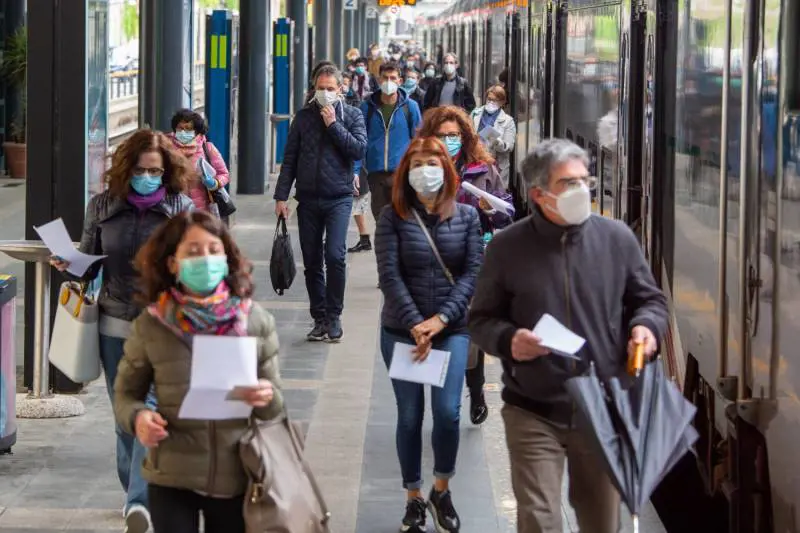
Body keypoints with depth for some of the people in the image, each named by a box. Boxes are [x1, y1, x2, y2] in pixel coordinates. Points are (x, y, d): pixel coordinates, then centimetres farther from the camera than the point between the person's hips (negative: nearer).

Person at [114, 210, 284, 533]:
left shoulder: (256, 322, -3)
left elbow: (274, 405, 5)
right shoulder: (150, 326, -5)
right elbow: (125, 393, 6)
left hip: (236, 479, 1)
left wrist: (267, 399, -18)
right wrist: (137, 417, -16)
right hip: (172, 480, -1)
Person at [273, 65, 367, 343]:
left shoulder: (352, 115, 4)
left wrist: (333, 124, -11)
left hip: (338, 197, -3)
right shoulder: (304, 116, 10)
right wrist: (281, 196, 3)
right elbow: (290, 158, 9)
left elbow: (359, 150, -10)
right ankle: (319, 318, 14)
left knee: (335, 255, -15)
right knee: (312, 262, 5)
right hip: (308, 198, 3)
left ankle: (334, 316, -3)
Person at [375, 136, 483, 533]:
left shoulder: (466, 216, 3)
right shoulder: (393, 217, -1)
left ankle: (441, 490, 12)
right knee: (409, 416, 4)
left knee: (447, 411, -10)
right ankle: (413, 499, 17)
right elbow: (389, 274, -8)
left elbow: (474, 272, -3)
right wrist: (415, 325, -17)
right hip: (401, 330, 0)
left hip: (451, 329, 0)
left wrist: (440, 319, -14)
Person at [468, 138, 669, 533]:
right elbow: (481, 320, 3)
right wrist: (507, 340, -18)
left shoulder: (617, 238, -1)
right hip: (533, 414, -2)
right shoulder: (507, 248, -5)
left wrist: (646, 326, -11)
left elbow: (650, 299, 12)